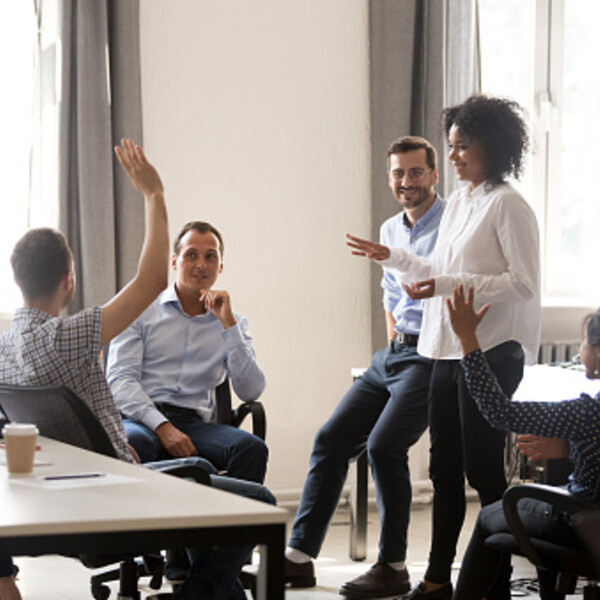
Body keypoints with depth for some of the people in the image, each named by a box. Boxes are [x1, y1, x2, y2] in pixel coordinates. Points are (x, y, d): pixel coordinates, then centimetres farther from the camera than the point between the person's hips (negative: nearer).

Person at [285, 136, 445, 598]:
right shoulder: (390, 230, 17)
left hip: (432, 356, -8)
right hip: (392, 353, 8)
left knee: (384, 445, -21)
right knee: (332, 439, 1)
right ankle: (300, 556, 4)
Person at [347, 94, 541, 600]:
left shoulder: (508, 206, -11)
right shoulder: (457, 203, 15)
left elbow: (523, 284, -18)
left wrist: (445, 285, -21)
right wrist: (391, 257, 23)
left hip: (491, 352, -9)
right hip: (448, 350, 9)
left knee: (483, 470, -4)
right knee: (444, 468, 13)